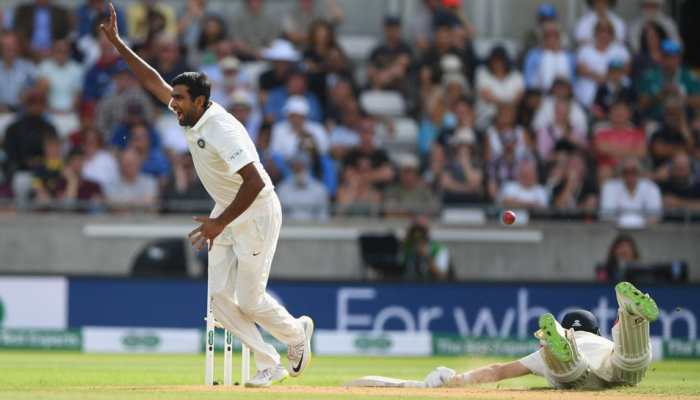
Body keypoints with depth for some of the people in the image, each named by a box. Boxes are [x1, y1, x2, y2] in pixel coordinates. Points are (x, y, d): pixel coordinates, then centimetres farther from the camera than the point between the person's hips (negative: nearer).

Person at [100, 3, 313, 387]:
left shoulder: (221, 130, -29)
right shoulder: (191, 115, -3)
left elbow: (255, 182, -35)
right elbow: (153, 81, 7)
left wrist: (220, 223, -33)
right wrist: (116, 42, 2)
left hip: (258, 212, -9)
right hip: (227, 212, 9)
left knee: (250, 301, -5)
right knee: (220, 298, 1)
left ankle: (297, 332, 25)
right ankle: (270, 366, 8)